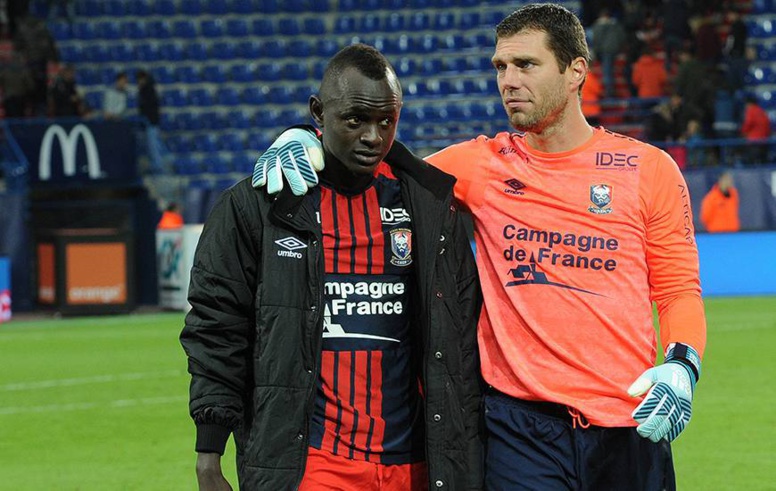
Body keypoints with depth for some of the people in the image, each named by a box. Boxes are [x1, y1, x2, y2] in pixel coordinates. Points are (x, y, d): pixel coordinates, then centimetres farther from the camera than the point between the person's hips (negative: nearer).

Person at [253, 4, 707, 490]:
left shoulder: (649, 169, 5)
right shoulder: (480, 165, 8)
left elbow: (678, 290, 9)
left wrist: (682, 364, -10)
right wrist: (299, 140, 1)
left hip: (628, 426, 0)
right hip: (519, 419, 0)